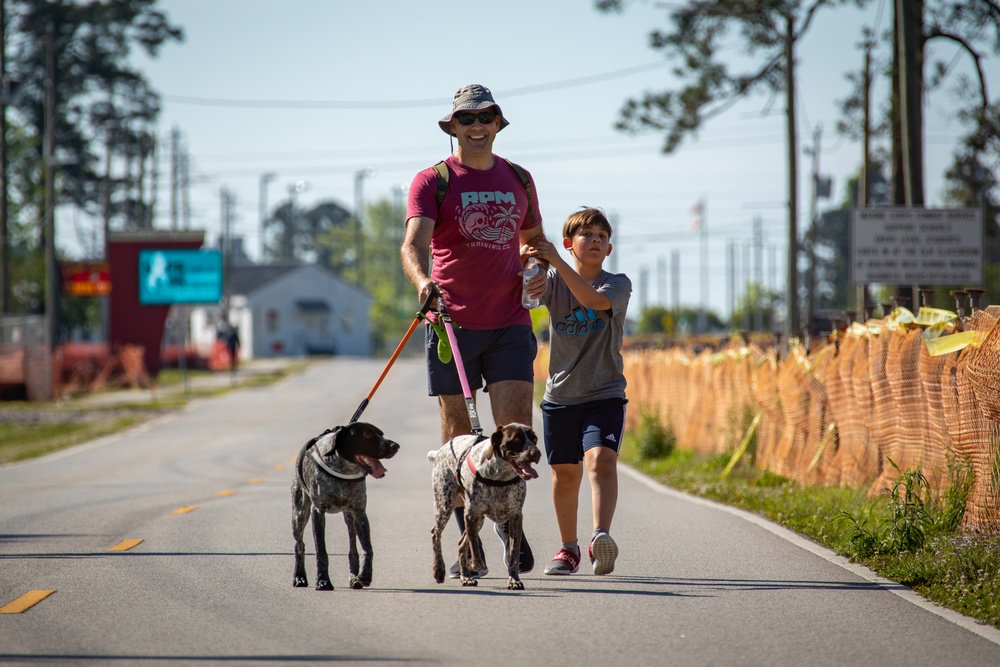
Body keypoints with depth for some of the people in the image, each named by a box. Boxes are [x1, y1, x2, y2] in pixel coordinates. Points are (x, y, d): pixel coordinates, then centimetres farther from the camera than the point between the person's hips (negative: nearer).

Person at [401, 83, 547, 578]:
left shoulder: (518, 179, 14)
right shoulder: (432, 181, 0)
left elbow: (533, 239, 27)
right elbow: (413, 242, -15)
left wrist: (539, 273, 4)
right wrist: (422, 281, -36)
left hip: (510, 321, 2)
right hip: (453, 323, -2)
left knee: (515, 428, -11)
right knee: (458, 435, 2)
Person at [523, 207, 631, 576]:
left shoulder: (618, 284, -2)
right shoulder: (553, 280, 5)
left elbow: (593, 299, -23)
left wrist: (556, 262, -31)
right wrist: (522, 259, -31)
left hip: (604, 394, -2)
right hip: (560, 394, 2)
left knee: (601, 459, -23)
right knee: (565, 473, 9)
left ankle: (601, 537, -35)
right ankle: (568, 548, 26)